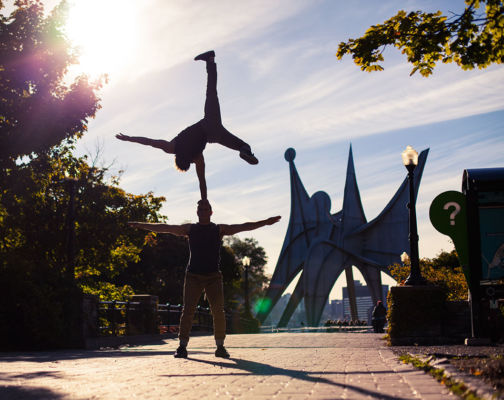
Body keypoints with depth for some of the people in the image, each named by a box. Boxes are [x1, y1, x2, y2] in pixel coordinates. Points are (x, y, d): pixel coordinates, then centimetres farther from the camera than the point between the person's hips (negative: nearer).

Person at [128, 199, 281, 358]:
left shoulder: (219, 229, 10)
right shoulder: (190, 229, 11)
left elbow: (243, 227, 4)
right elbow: (165, 228, 10)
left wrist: (264, 222, -4)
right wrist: (141, 225, 7)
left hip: (213, 276, 0)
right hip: (193, 275, 0)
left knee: (218, 311, -4)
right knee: (187, 310, -6)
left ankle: (220, 347, 5)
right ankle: (182, 346, -4)